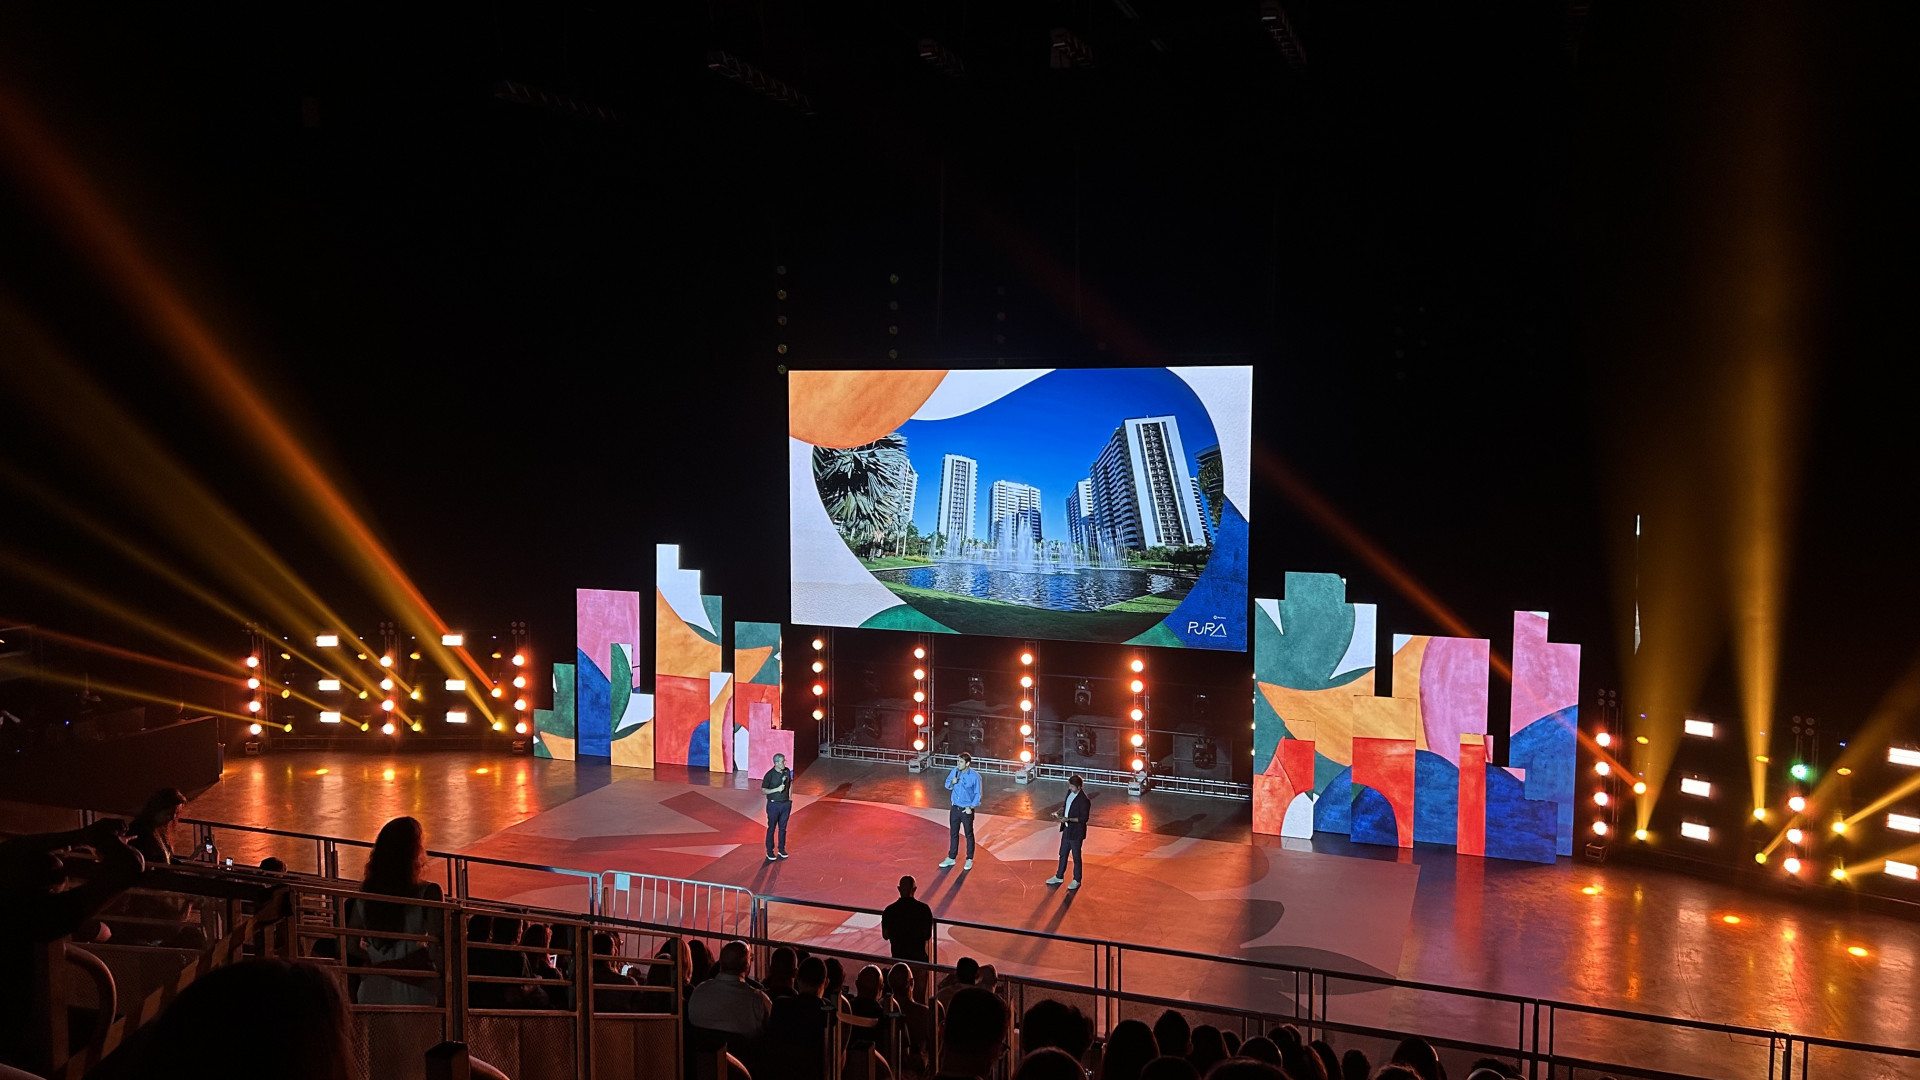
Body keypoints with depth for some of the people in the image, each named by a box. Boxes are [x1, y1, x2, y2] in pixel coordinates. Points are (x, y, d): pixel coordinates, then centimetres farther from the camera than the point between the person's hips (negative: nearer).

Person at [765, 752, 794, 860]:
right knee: (772, 828, 4)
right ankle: (770, 852, 14)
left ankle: (782, 850, 25)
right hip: (774, 804, -4)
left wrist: (790, 798, 11)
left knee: (783, 828, 13)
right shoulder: (770, 775, -15)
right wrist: (777, 789, -22)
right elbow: (763, 791, -13)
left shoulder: (787, 771, 0)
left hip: (786, 804, 4)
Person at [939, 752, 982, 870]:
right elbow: (947, 785, 7)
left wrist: (971, 807, -16)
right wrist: (952, 783, -15)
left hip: (967, 810, -4)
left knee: (969, 835, 9)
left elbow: (977, 794, -8)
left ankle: (969, 860, 22)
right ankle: (951, 858, 26)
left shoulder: (975, 776, -16)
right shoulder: (955, 771, -5)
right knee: (953, 833, 14)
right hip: (955, 808, 4)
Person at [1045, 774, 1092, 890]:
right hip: (1067, 829, 8)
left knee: (1076, 856, 9)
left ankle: (1076, 880, 26)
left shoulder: (1084, 800, -25)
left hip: (1076, 832, -8)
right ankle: (1059, 877, 36)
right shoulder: (1070, 792, 0)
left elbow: (1084, 818, -22)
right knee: (1063, 854, 20)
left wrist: (1068, 819, -26)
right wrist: (1059, 811, -1)